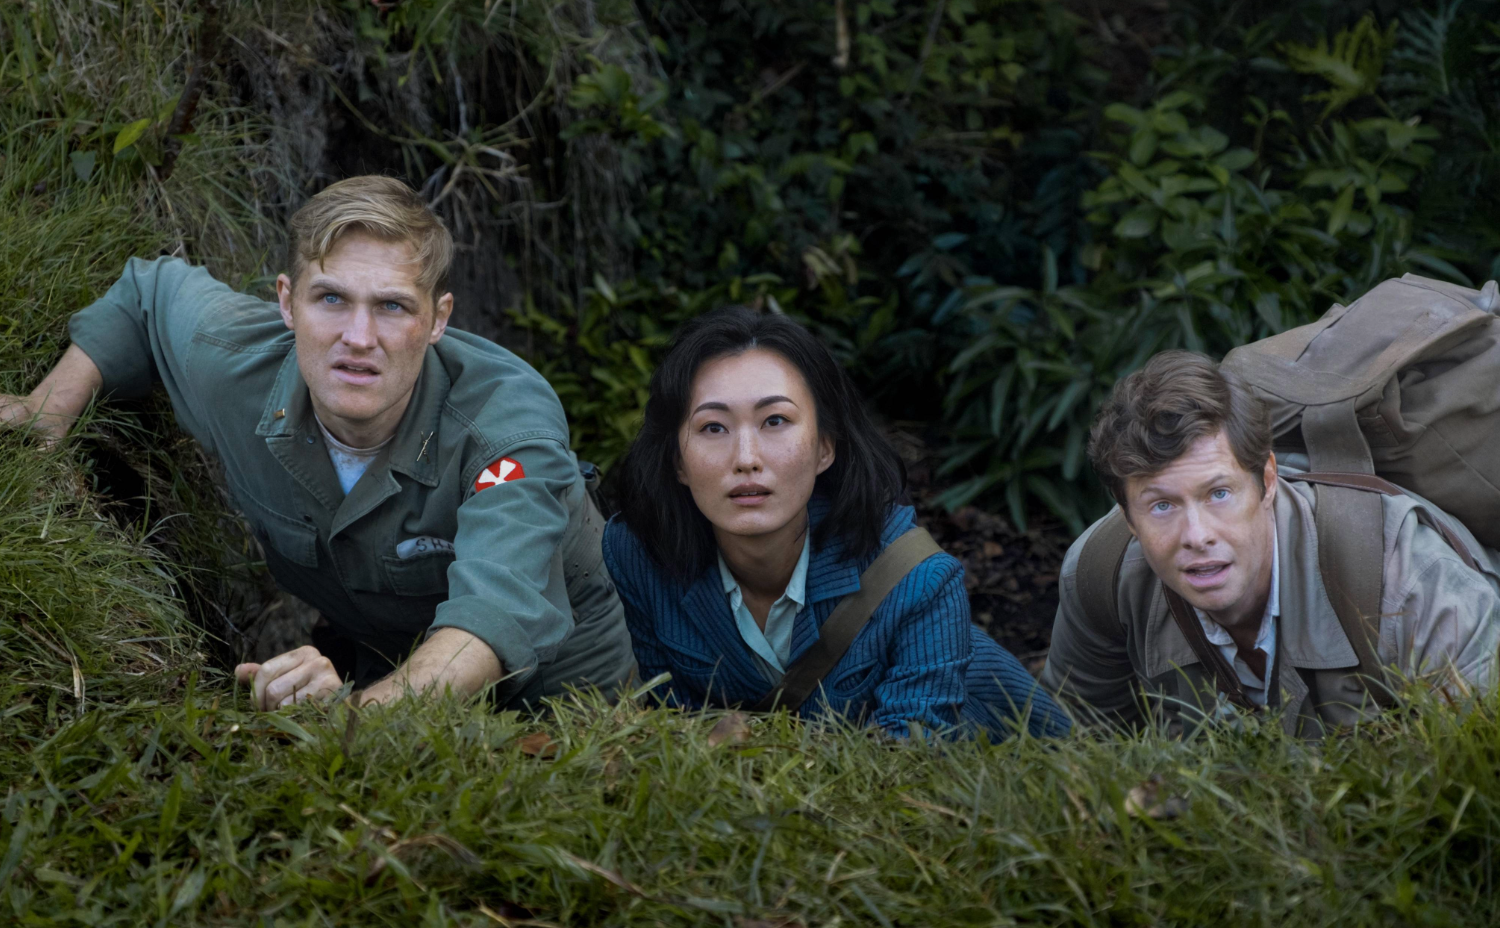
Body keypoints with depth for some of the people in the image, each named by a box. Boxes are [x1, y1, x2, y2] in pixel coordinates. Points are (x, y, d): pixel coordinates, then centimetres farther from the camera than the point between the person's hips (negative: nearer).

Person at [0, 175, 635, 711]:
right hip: (381, 670, 3)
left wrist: (362, 708, -68)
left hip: (555, 669, -3)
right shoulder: (227, 364, -20)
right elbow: (147, 291, 5)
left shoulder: (510, 419, -34)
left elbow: (498, 618, -50)